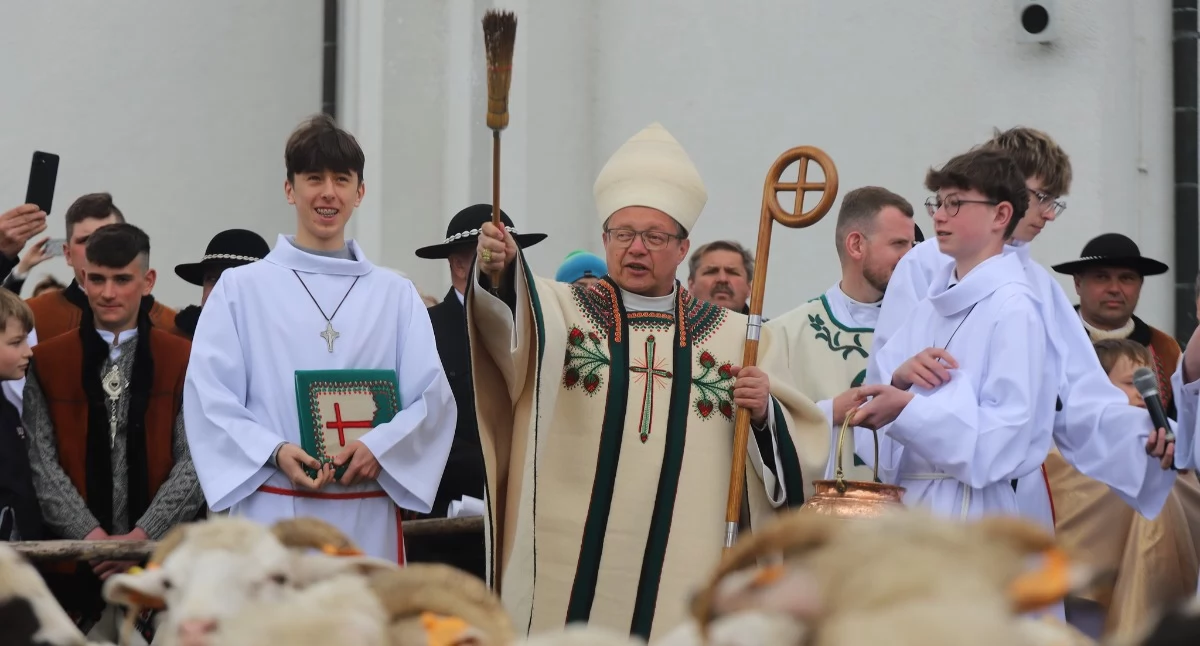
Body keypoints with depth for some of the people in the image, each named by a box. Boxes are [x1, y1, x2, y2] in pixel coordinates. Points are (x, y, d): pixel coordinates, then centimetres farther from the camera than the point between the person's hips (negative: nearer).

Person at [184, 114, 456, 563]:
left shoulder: (396, 296, 13)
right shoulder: (242, 289, 7)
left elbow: (433, 397, 6)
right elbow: (209, 396, 0)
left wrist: (379, 447, -12)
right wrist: (274, 452, -15)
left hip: (368, 521, 2)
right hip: (274, 514, -2)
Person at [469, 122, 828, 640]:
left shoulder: (734, 336, 10)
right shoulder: (558, 310, 6)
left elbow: (802, 448, 8)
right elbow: (513, 327, -18)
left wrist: (764, 412, -12)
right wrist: (499, 269, -38)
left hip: (686, 582, 1)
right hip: (573, 574, -1)